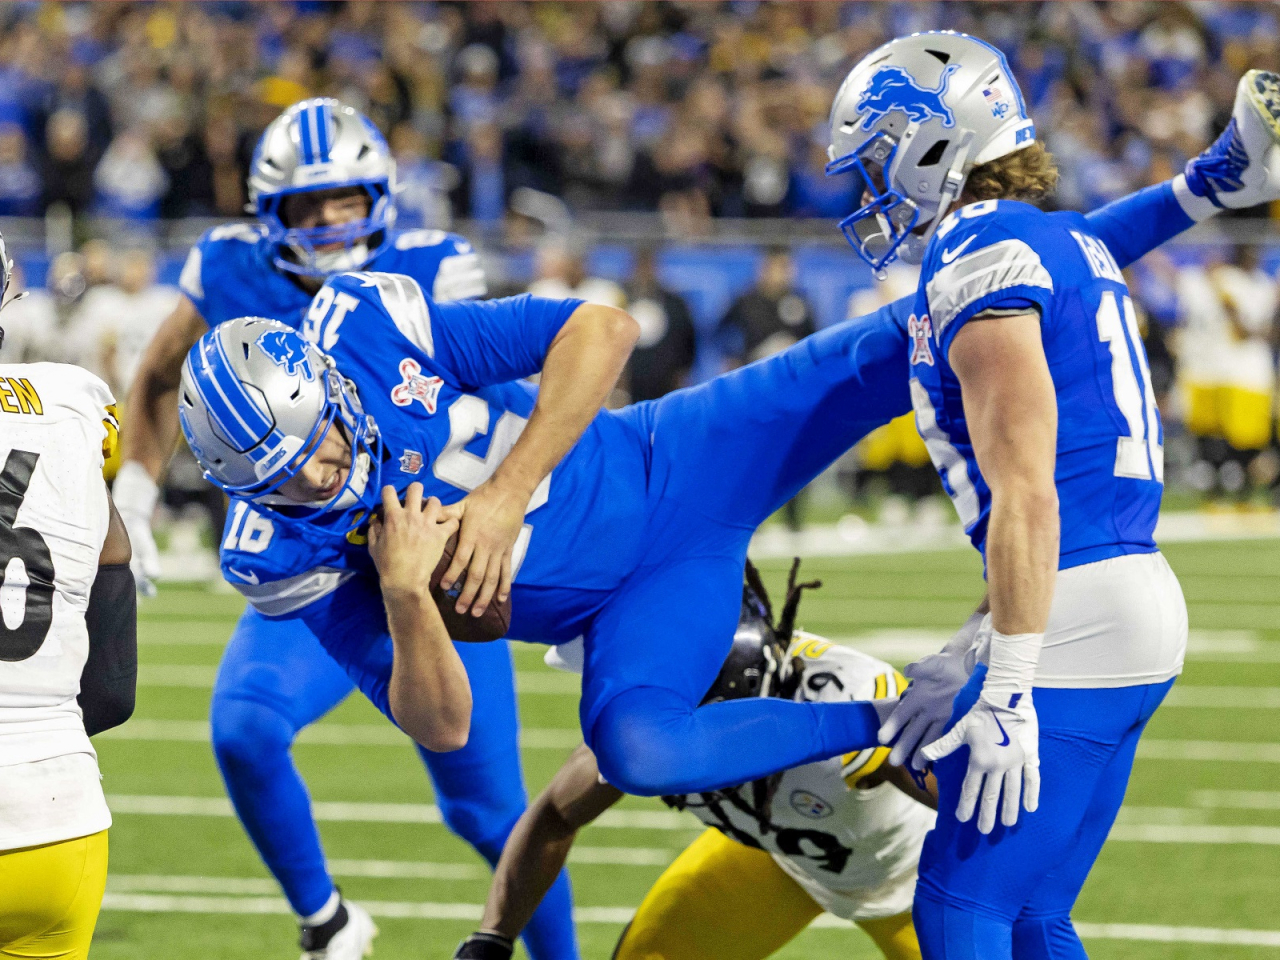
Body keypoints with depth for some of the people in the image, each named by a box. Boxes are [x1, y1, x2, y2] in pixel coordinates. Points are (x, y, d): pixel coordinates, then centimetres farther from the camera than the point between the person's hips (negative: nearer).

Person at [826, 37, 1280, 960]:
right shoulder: (1072, 247, 18)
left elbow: (1026, 498, -20)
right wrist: (967, 663, 22)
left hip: (1078, 622, -9)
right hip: (1135, 599, 9)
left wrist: (1009, 693, -21)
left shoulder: (979, 262, -12)